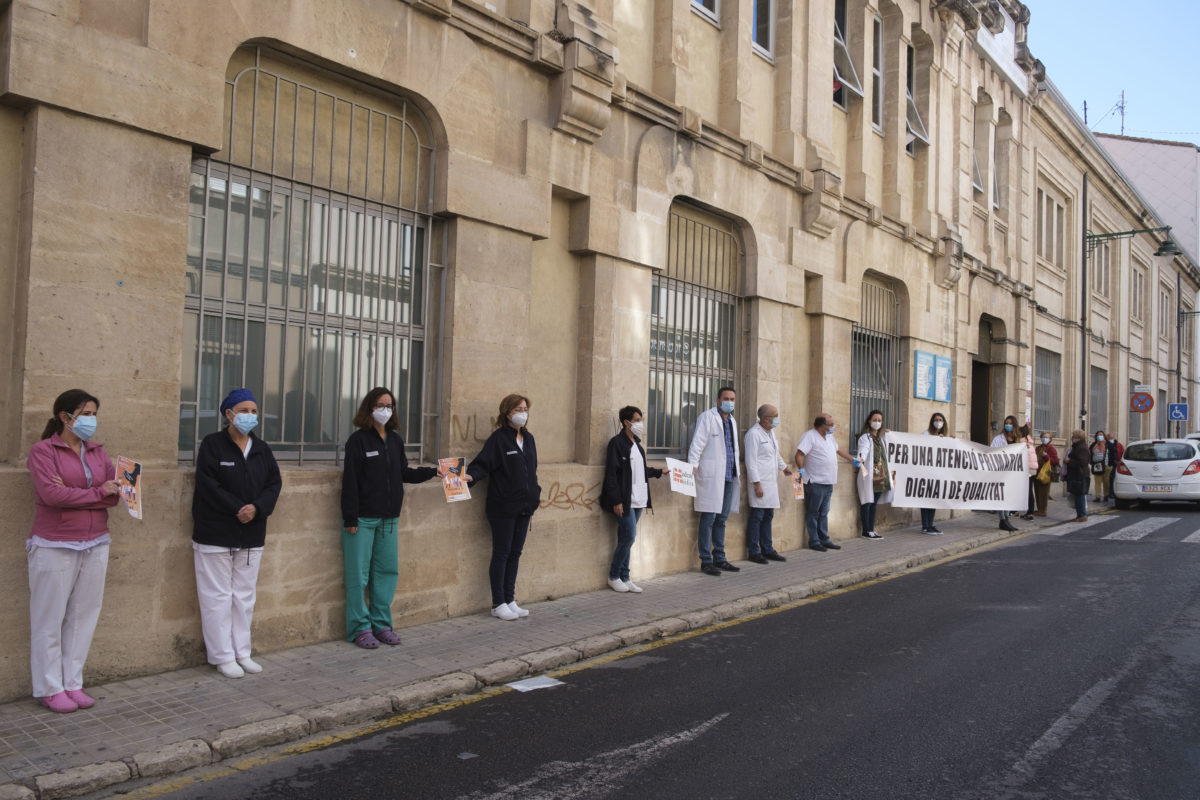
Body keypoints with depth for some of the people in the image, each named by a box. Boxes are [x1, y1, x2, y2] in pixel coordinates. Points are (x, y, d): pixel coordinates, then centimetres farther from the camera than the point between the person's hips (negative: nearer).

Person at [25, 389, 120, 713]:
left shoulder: (98, 452, 10)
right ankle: (49, 689, 13)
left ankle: (73, 683, 17)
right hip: (54, 548, -5)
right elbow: (50, 493, -19)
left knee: (83, 616, 8)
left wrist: (73, 494, -13)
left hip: (95, 546, 5)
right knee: (50, 619, 3)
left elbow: (115, 493, 0)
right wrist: (96, 493, -11)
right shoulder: (42, 451, -6)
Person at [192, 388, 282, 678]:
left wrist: (257, 508, -13)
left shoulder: (261, 449, 9)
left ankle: (242, 652, 21)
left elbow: (274, 483, 5)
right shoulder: (212, 444, -6)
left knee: (245, 596, 12)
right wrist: (238, 509, -17)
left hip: (251, 535, 6)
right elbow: (208, 485, -15)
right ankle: (222, 657, 10)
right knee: (218, 597, 1)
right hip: (215, 535, -5)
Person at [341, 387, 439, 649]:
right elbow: (350, 481, -10)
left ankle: (381, 624, 20)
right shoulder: (358, 440, -8)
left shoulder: (395, 440, 10)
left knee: (388, 571, 9)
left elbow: (404, 473, 16)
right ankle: (360, 628, 11)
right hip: (362, 518, -6)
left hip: (388, 518, 6)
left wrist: (434, 472, 8)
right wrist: (350, 519, -13)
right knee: (359, 575, 1)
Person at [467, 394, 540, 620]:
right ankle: (498, 604, 8)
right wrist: (471, 475, -35)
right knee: (501, 553, 0)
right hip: (503, 507, -7)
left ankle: (510, 601, 20)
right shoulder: (498, 438, -9)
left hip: (524, 507, 7)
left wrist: (536, 491, 15)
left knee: (515, 553, 11)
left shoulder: (528, 439, 12)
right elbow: (483, 463, -16)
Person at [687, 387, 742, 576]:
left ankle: (720, 559, 20)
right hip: (711, 476, -8)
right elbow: (697, 445, -10)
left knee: (721, 520, 12)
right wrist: (692, 467, -19)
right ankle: (706, 561, 0)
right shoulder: (707, 417, -4)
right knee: (708, 519, -5)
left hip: (728, 477, 8)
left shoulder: (732, 421, 20)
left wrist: (737, 472, 23)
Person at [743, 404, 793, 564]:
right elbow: (751, 461, -16)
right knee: (756, 517, -5)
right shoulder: (754, 434, -13)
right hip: (759, 482, -9)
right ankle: (754, 552, 1)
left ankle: (767, 549, 19)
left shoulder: (770, 432, 15)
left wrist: (784, 466, 44)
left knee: (768, 516, 12)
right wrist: (756, 484, -19)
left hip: (771, 482, 9)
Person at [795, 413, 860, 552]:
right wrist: (801, 469, -34)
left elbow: (838, 449, 33)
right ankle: (814, 542, 5)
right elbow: (799, 454, -21)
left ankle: (824, 540, 19)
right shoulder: (810, 436, -12)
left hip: (828, 482, 9)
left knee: (824, 513, 13)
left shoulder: (829, 436, 16)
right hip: (815, 482, -8)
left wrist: (853, 460, 40)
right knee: (813, 513, 0)